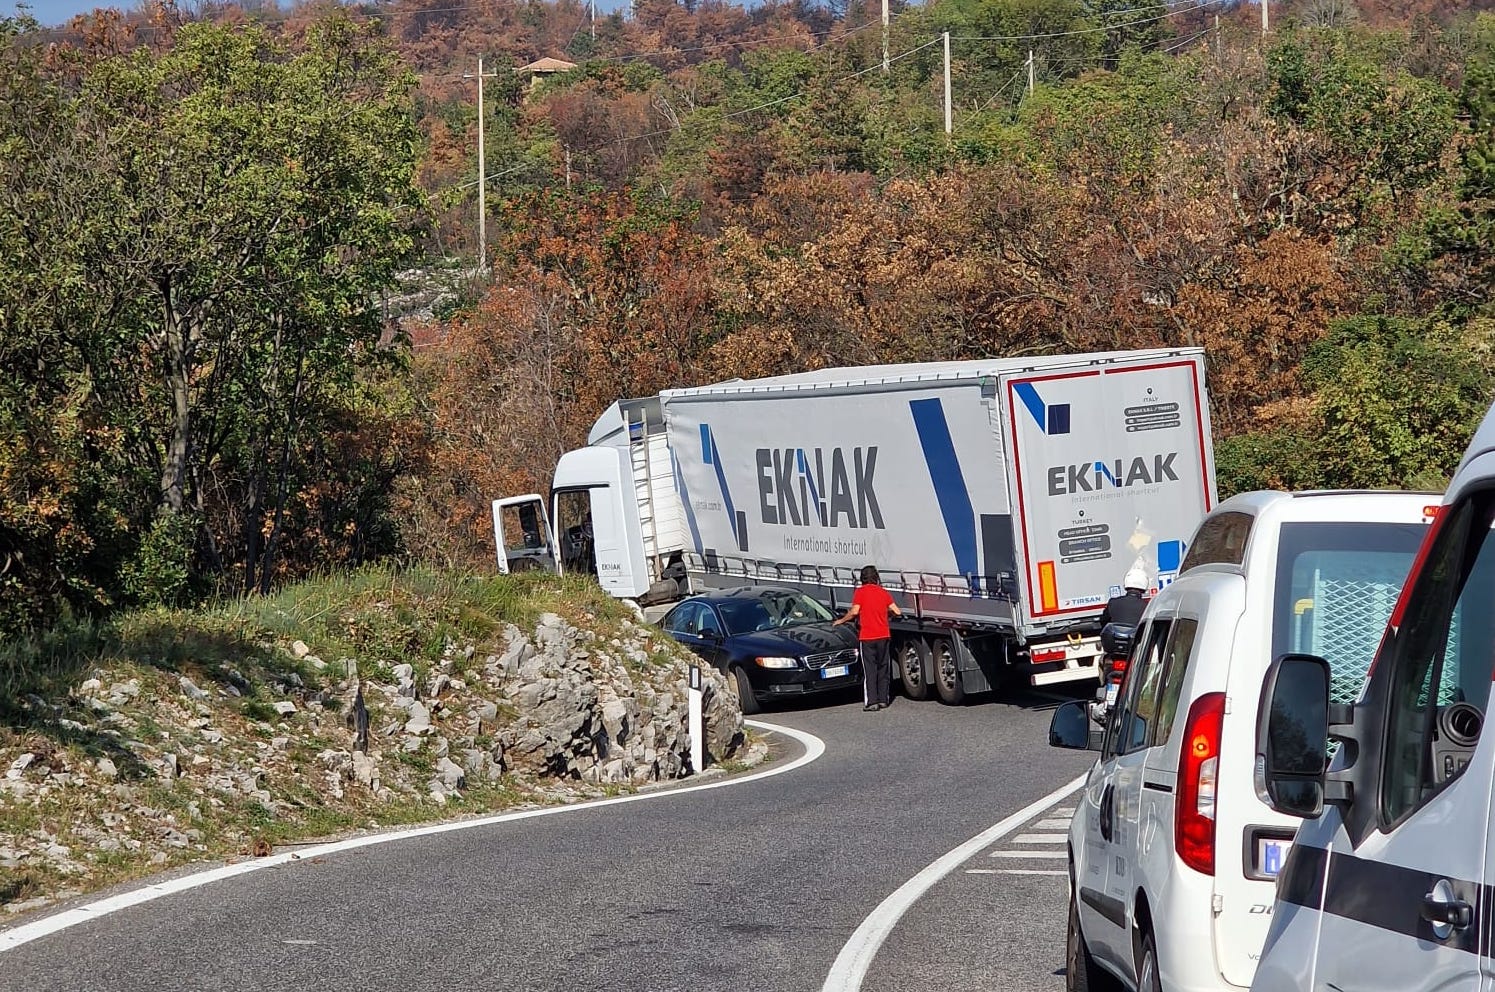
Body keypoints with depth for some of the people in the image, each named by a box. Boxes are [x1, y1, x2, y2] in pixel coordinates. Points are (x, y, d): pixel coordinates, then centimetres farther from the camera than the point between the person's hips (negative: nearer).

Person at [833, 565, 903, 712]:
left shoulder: (860, 592, -5)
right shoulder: (883, 592, 6)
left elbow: (854, 612, -16)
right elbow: (897, 612, 4)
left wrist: (840, 621, -1)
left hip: (867, 636, -3)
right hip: (883, 636, 3)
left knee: (869, 670, -2)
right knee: (883, 668, 14)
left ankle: (871, 702, -8)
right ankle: (883, 699, 17)